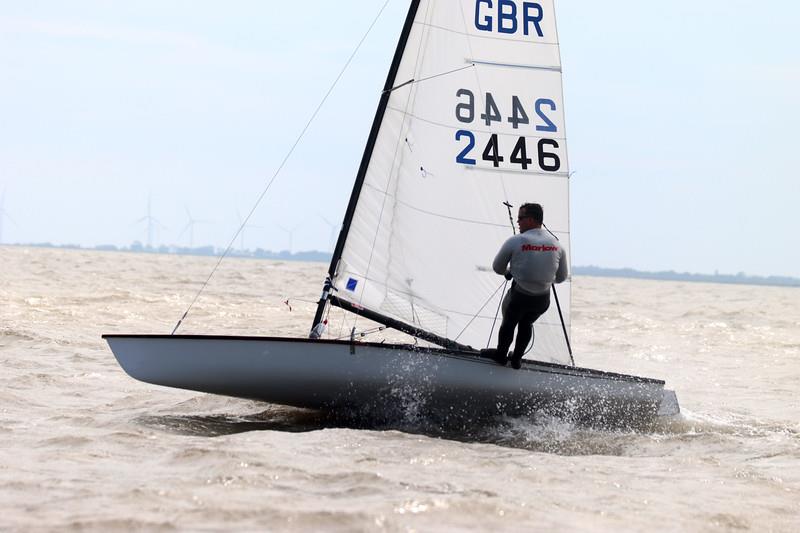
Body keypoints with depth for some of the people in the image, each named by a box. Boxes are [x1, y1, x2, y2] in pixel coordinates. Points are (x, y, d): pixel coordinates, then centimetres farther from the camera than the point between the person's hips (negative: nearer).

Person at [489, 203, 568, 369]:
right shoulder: (557, 244, -3)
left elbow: (497, 268, -1)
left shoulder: (515, 241, -15)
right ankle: (517, 359, 39)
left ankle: (501, 355, 41)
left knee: (508, 324, 25)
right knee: (526, 324, 30)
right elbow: (562, 277, 8)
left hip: (519, 297, -3)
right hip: (543, 300, 4)